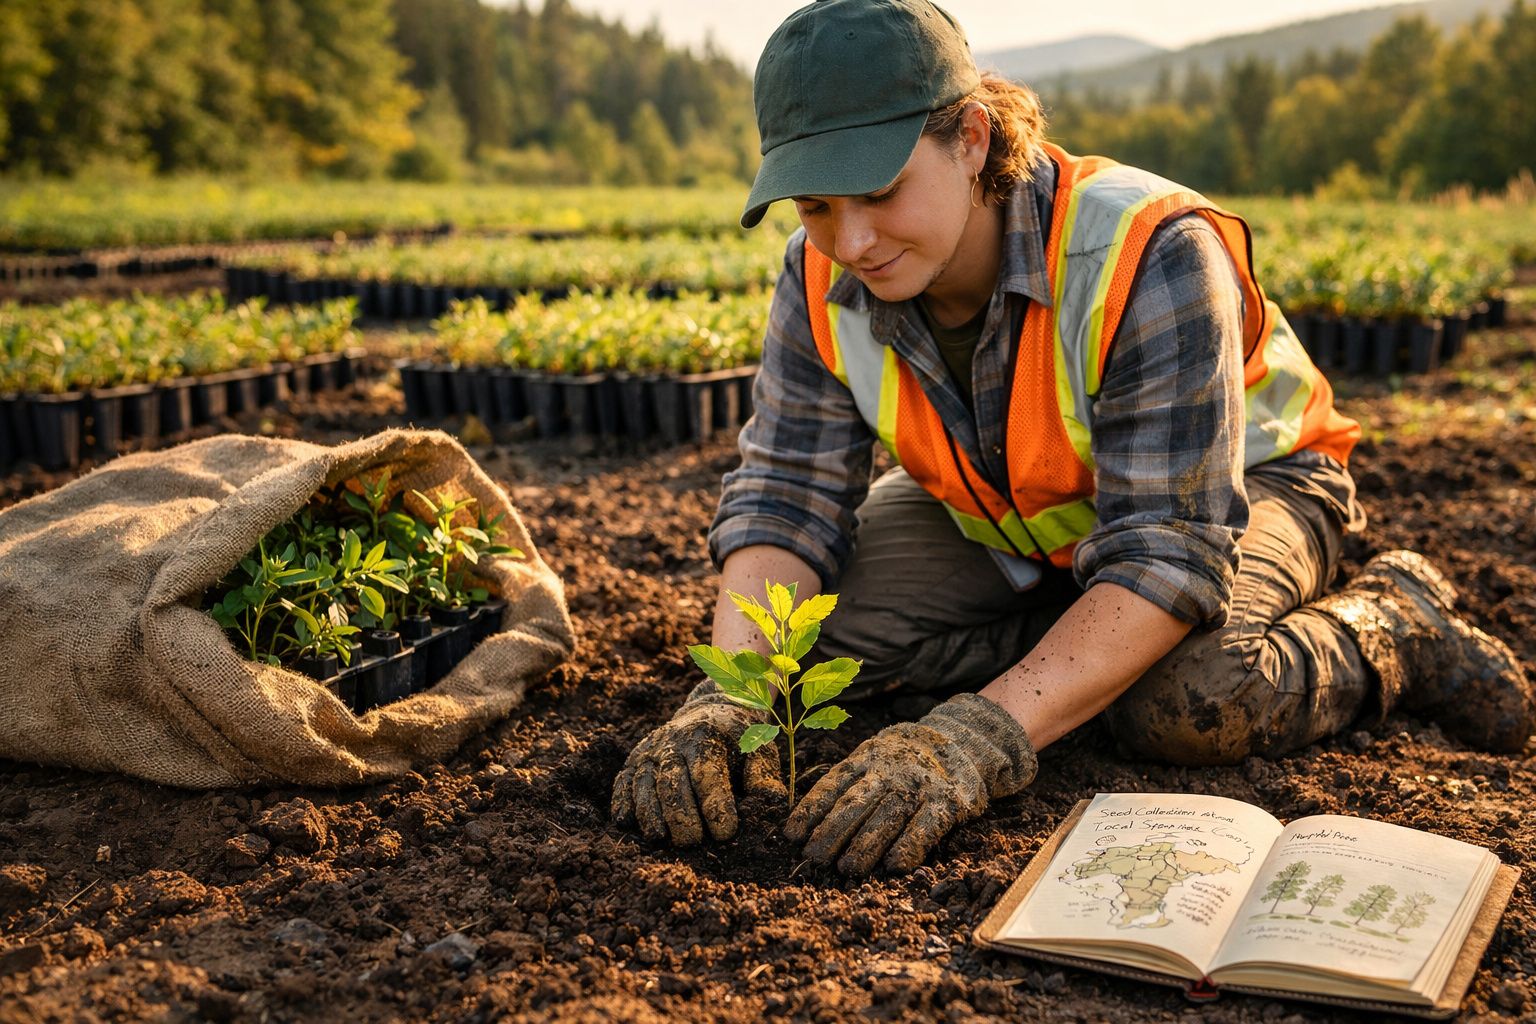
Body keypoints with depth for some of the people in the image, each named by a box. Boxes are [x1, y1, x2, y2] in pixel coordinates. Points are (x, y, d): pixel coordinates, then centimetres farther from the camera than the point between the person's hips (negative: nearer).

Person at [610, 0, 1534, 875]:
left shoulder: (1147, 256, -37)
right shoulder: (825, 280, -20)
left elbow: (1169, 554, -41)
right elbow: (786, 494, -20)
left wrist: (982, 738, -53)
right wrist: (730, 696, -40)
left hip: (1236, 484, -5)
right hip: (1005, 522, 6)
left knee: (1187, 704, -37)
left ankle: (1393, 626, -5)